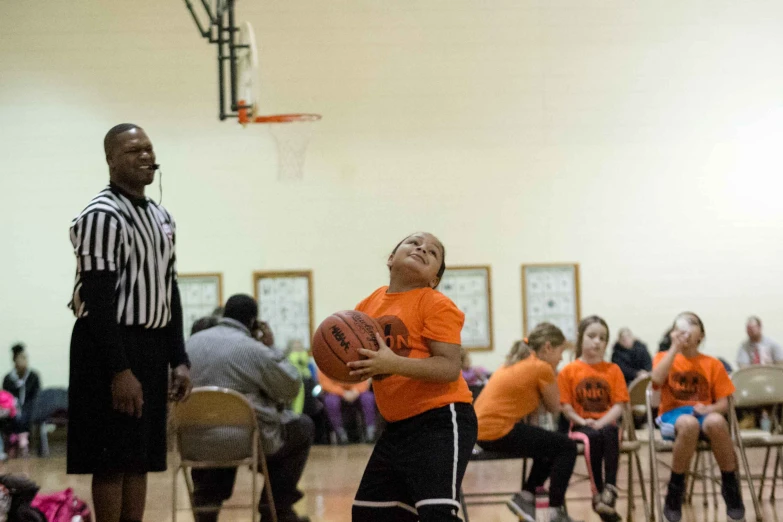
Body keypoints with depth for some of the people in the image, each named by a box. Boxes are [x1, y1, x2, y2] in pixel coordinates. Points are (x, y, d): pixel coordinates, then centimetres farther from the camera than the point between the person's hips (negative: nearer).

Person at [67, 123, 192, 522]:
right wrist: (119, 370, -23)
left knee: (141, 459, 11)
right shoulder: (102, 217, -13)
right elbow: (97, 299, -18)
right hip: (111, 345, -8)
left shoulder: (161, 217, 14)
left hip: (152, 346, 9)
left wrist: (178, 360, 11)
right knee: (113, 462, -4)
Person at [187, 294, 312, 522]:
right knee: (303, 427, 19)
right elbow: (291, 388, -2)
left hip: (196, 444, 6)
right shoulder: (255, 350, -11)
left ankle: (207, 502, 29)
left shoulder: (191, 343, 6)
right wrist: (272, 348, 7)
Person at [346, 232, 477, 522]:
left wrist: (393, 363, -31)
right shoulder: (370, 304, 8)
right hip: (398, 426, 8)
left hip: (441, 421, -8)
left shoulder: (436, 305, -11)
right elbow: (359, 355, 20)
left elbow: (450, 368, -20)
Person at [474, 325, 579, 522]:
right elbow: (555, 408, 3)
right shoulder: (542, 368, -8)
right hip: (499, 431, -9)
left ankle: (526, 496, 20)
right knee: (567, 447, 3)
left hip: (481, 429, 9)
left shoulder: (515, 364, 17)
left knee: (551, 445, 24)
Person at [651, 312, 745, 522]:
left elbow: (723, 403, 8)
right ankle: (675, 490, -23)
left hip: (703, 413, 1)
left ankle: (731, 487, -19)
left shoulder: (712, 364, 12)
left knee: (716, 422, -38)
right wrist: (675, 347, -10)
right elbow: (657, 380, -14)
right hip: (673, 414, -1)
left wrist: (709, 409, -14)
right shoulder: (664, 357, 9)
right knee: (688, 423, -40)